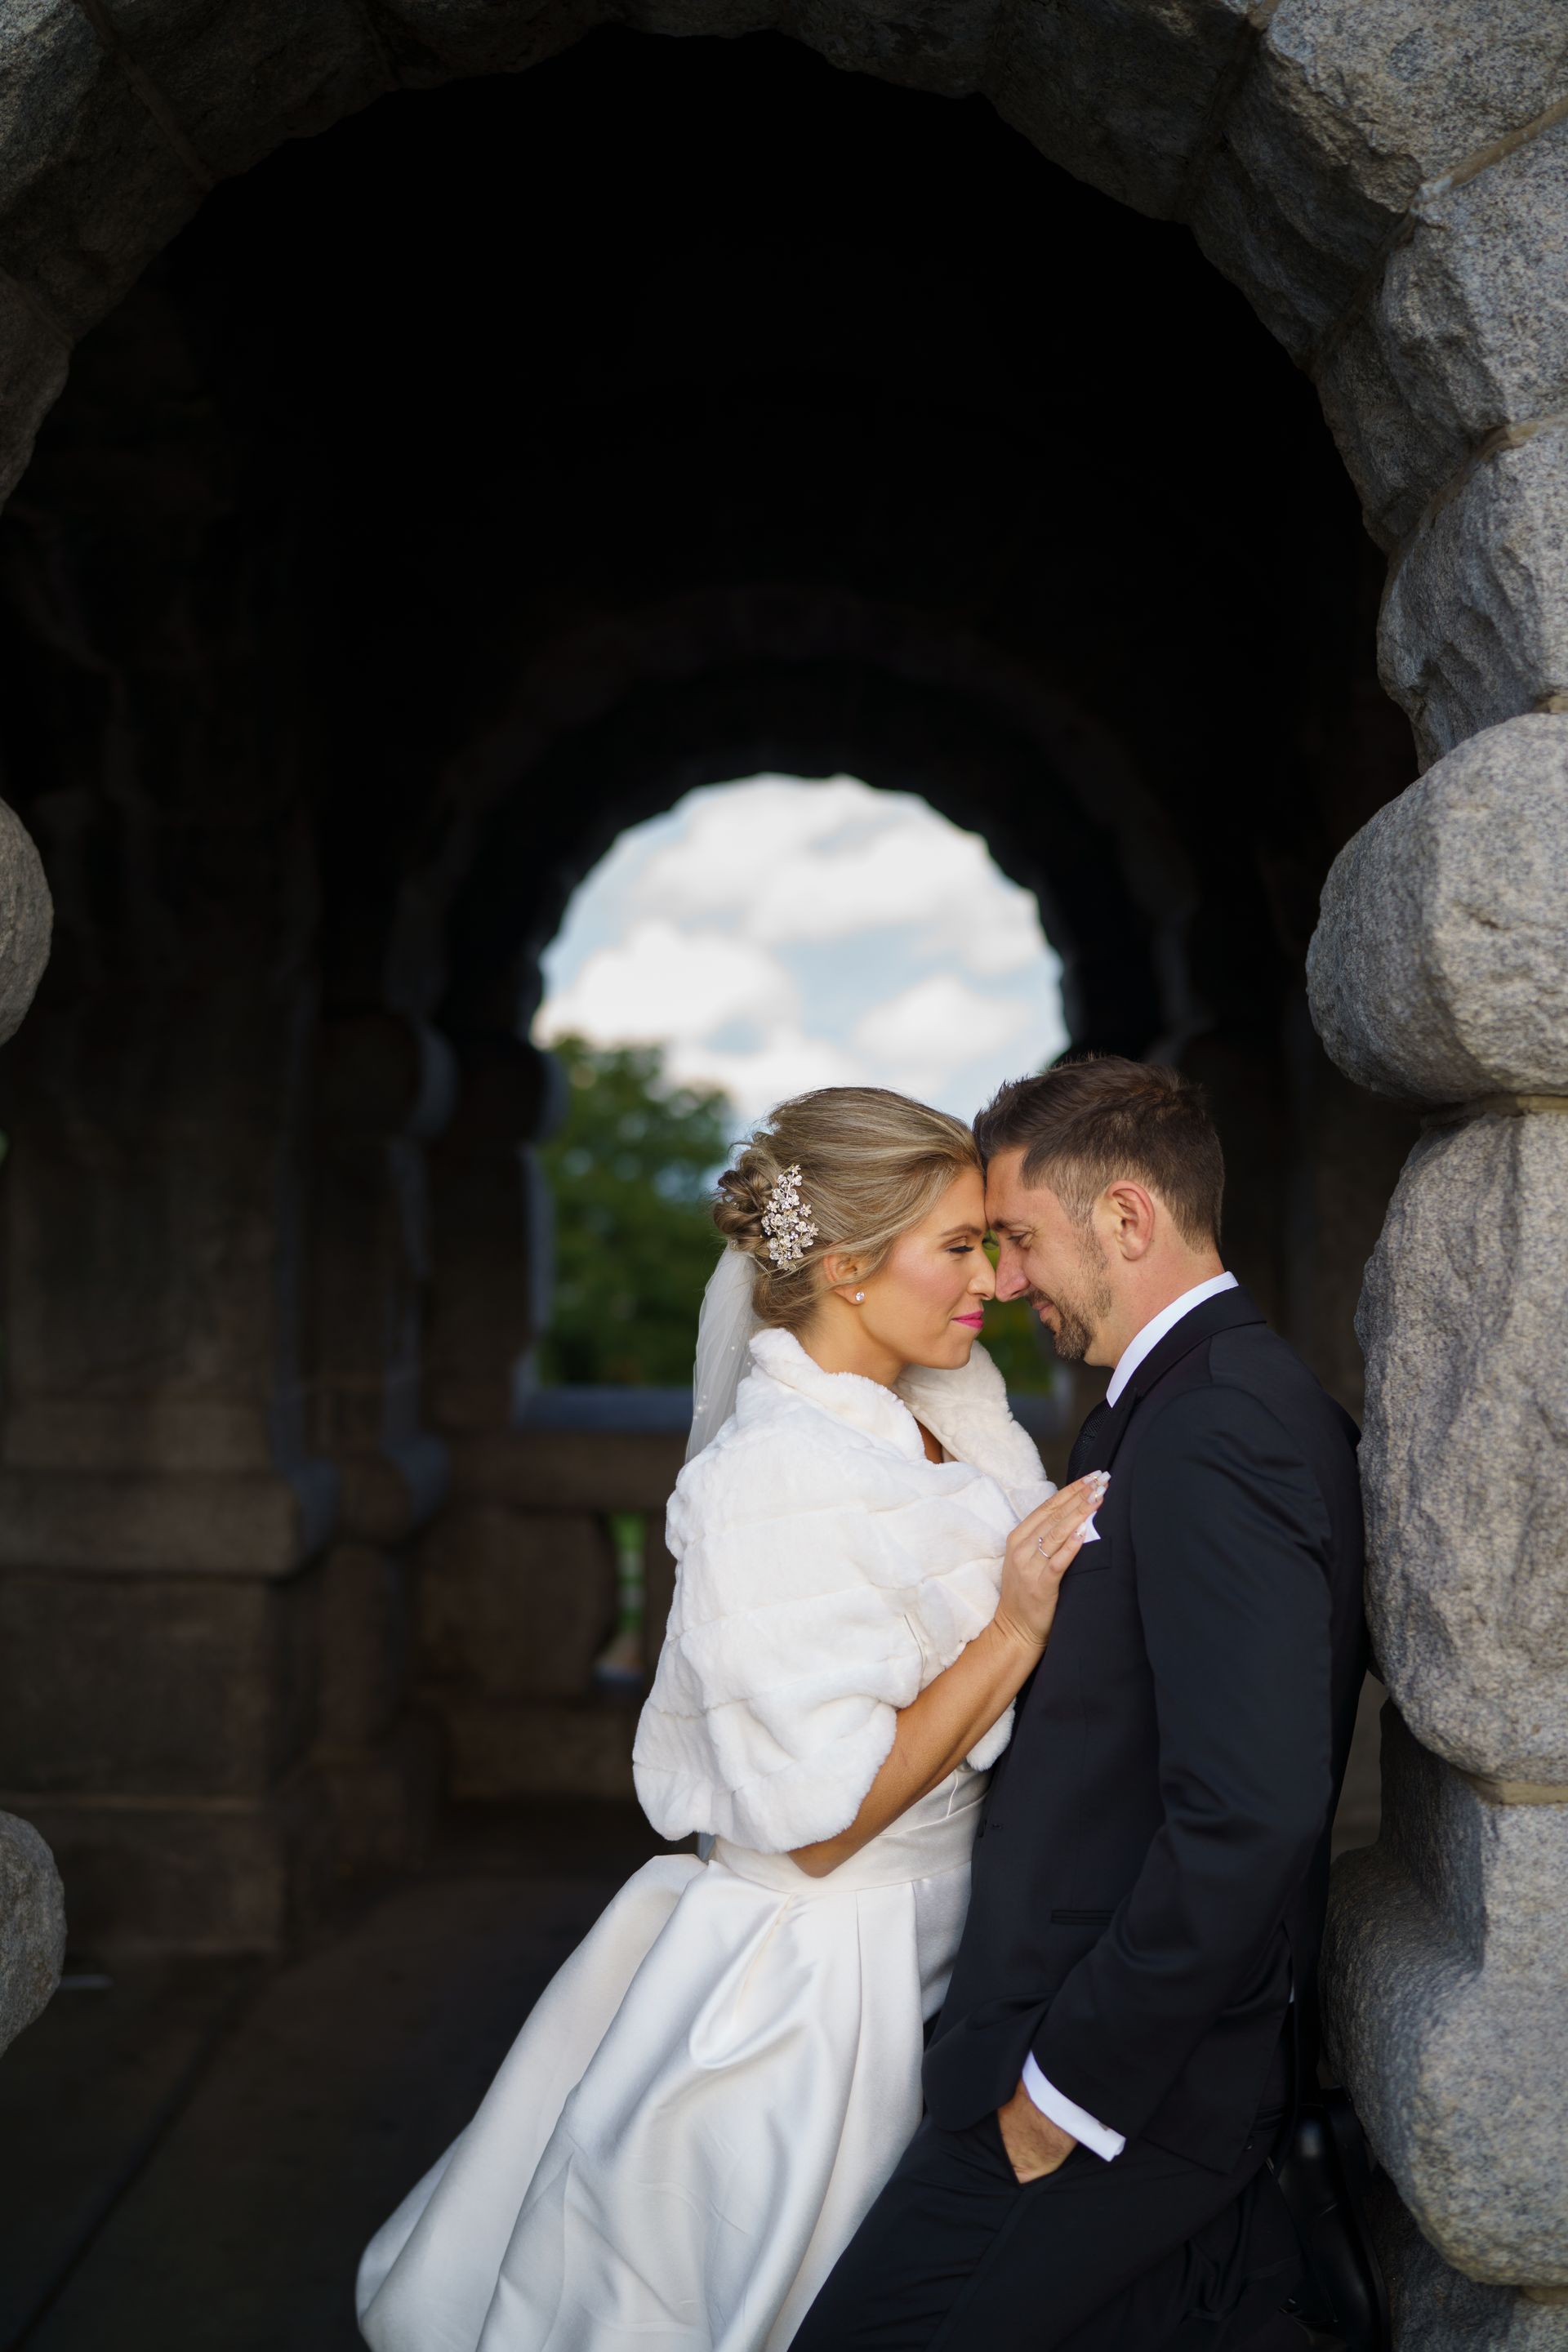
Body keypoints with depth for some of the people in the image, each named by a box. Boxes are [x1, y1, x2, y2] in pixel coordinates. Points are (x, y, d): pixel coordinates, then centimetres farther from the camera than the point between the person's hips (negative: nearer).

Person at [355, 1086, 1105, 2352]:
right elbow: (822, 1822, -23)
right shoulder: (774, 1476, -24)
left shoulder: (943, 1425, 1)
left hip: (915, 1953, 8)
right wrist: (1014, 1632, -23)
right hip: (810, 1981, -8)